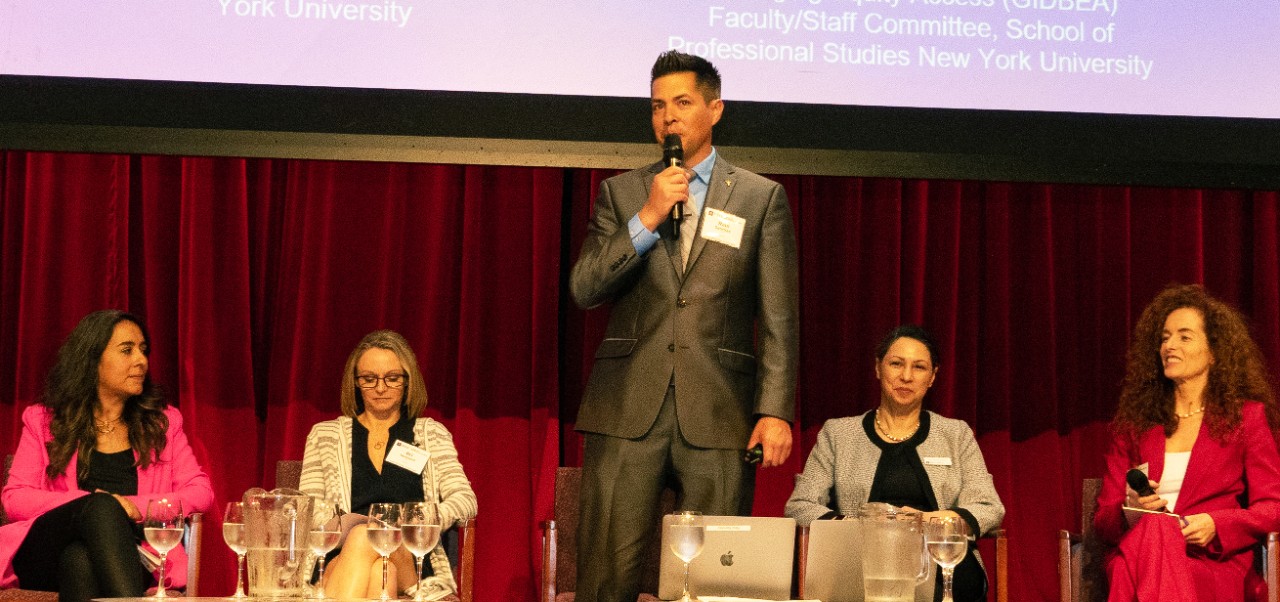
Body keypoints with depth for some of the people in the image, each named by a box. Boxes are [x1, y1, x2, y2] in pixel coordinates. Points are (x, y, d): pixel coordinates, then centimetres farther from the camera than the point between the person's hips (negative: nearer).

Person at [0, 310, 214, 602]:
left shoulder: (163, 422, 20)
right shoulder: (43, 420, 16)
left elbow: (201, 493, 11)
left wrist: (136, 507, -8)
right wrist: (94, 502, -11)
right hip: (46, 557, 0)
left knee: (80, 560, -38)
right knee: (101, 505, -35)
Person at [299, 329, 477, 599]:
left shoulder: (430, 433, 19)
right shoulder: (325, 435, 21)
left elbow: (466, 500, 6)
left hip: (414, 563, 0)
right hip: (338, 564, 1)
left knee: (364, 538, -36)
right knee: (380, 571, -38)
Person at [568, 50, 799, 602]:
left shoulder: (761, 198, 8)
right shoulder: (620, 194, 13)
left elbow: (779, 318, 4)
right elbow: (582, 290, 2)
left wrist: (776, 411, -7)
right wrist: (647, 218, -8)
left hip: (718, 411, -1)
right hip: (627, 408, 1)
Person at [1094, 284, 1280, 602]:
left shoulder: (1246, 416, 14)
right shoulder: (1133, 422, 21)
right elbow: (1103, 518, 16)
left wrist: (1215, 525, -13)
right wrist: (1130, 511, -8)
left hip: (1214, 561, -2)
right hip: (1136, 553, 2)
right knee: (1153, 529, -38)